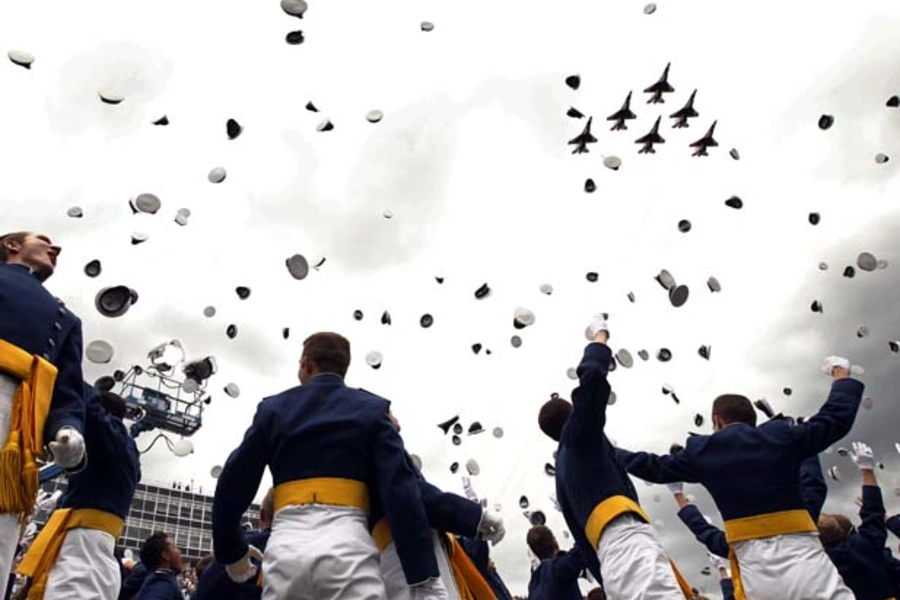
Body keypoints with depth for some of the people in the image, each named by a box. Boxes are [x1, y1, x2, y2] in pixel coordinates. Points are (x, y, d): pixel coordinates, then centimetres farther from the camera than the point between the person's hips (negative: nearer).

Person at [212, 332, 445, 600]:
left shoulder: (273, 408, 15)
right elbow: (400, 489, -4)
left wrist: (231, 551, 29)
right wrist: (425, 578, -6)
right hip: (347, 543, -2)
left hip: (285, 546, 3)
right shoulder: (370, 408, 8)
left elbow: (232, 485, 13)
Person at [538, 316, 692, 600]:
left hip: (611, 561, 8)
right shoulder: (578, 433, 12)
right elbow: (592, 374, -4)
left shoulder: (562, 469, 33)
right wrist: (600, 334, 14)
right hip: (627, 541, -8)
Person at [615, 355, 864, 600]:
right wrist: (842, 375, 30)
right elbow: (835, 419, 13)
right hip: (800, 554, -1)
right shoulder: (781, 435, 6)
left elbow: (654, 467, 19)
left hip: (754, 564, 1)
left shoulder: (702, 450, 9)